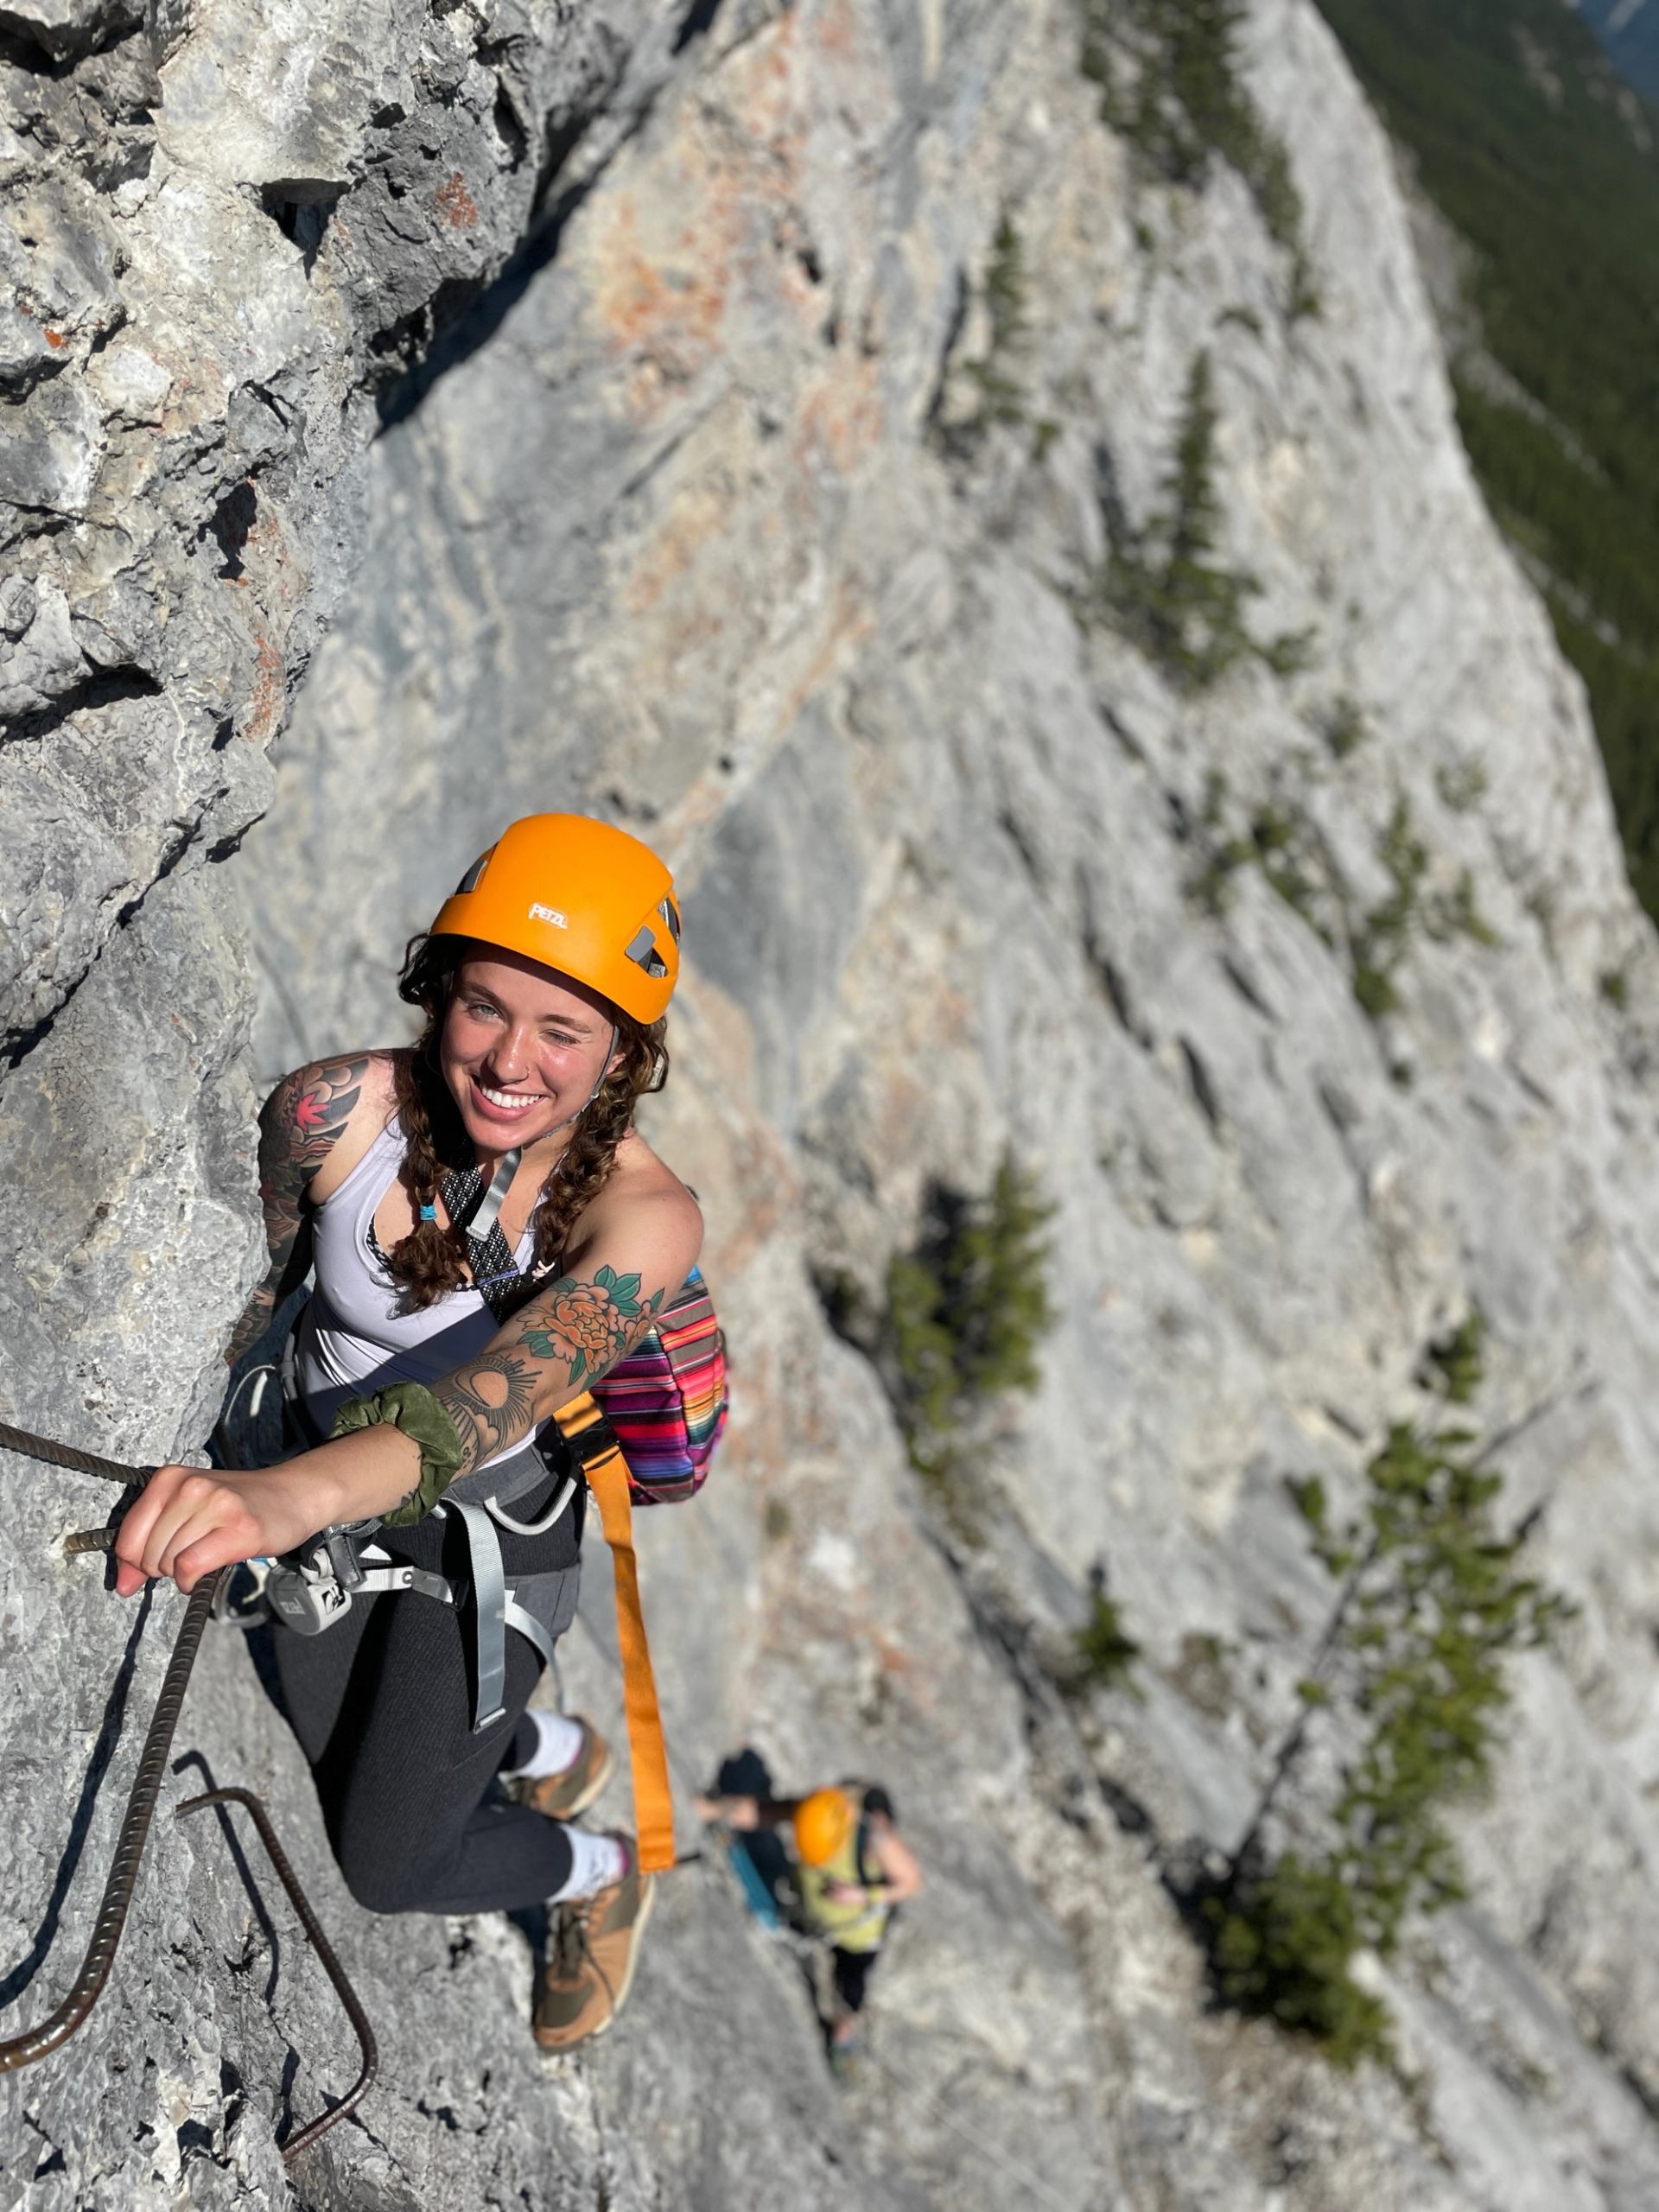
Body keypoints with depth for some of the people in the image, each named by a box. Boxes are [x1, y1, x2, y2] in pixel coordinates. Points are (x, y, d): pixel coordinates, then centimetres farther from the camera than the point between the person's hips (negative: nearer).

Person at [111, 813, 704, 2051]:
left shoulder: (642, 1216, -34)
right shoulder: (334, 1112, -27)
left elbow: (496, 1393, -51)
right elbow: (262, 1285, -6)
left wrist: (292, 1495, -69)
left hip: (493, 1527, -4)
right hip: (317, 1493, 4)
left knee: (390, 1869, 2)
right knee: (350, 1783, 25)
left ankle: (603, 1874, 34)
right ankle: (553, 1753, 57)